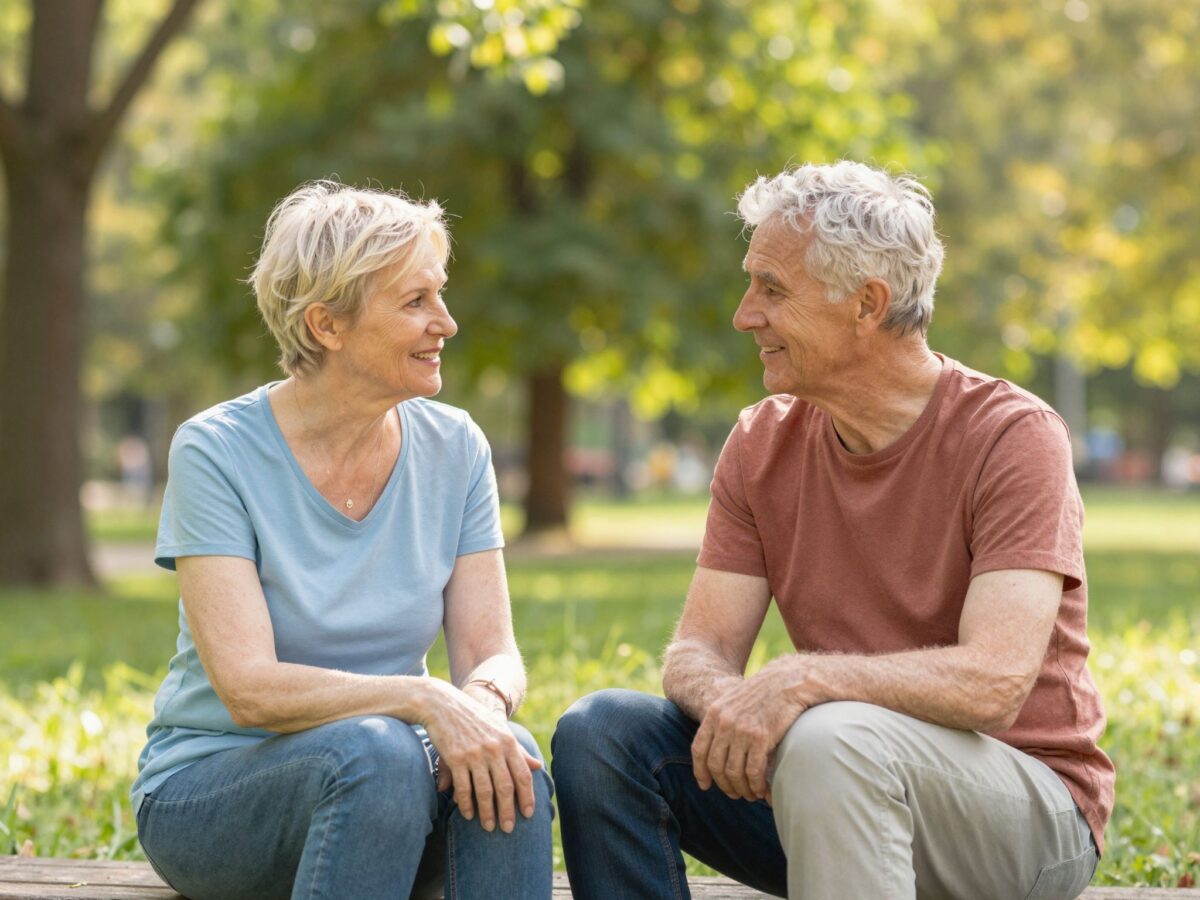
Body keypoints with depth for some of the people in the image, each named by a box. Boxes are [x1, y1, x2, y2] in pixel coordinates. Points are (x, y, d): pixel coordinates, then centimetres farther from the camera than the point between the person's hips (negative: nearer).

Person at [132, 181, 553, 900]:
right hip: (207, 787, -4)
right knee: (377, 752, -35)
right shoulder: (217, 452, -13)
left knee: (509, 759, -29)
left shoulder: (454, 449, 1)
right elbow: (249, 689, -21)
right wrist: (421, 698, -35)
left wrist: (484, 700, -27)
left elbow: (492, 652, -3)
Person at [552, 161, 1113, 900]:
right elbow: (699, 650, -1)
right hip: (834, 785, 6)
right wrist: (725, 699, -25)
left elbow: (995, 682, -25)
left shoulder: (1011, 436, -15)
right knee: (602, 730, -13)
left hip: (1029, 809, -6)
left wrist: (802, 679, -36)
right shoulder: (762, 445, 4)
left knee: (830, 740, -36)